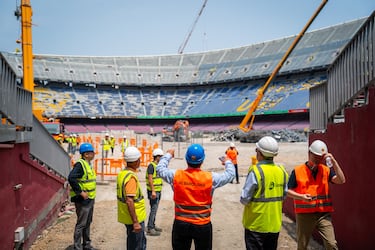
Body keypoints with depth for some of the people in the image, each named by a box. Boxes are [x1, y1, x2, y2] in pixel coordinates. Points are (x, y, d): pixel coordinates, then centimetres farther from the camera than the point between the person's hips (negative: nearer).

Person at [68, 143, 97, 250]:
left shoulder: (88, 164, 12)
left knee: (88, 223, 19)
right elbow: (71, 178, -29)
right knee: (81, 224, -1)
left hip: (90, 199, 10)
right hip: (82, 200, -10)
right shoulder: (80, 164, -18)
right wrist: (81, 192, -25)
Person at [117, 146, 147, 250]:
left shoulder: (122, 173, 6)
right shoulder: (131, 177, -24)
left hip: (127, 217, 9)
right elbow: (129, 201, -29)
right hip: (134, 218, -9)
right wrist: (135, 222, -26)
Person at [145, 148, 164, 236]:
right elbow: (150, 179, -21)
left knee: (155, 209, 16)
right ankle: (150, 229, 1)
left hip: (158, 191, 9)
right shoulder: (151, 165, -16)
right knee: (153, 209, -6)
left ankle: (153, 226, 26)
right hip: (153, 191, -9)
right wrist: (153, 191, -24)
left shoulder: (158, 165, 12)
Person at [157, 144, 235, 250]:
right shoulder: (210, 178, -14)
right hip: (203, 225, -1)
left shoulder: (176, 175, -11)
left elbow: (160, 168, 8)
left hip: (180, 224, 1)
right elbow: (230, 174, 2)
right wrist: (228, 162, 22)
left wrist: (168, 155, 22)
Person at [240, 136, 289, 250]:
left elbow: (244, 199, -18)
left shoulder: (255, 171, -21)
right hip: (275, 224, 6)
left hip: (256, 224, -5)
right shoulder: (281, 171, -2)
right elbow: (284, 195, 8)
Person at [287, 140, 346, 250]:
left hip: (323, 214, 1)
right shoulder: (297, 171, -5)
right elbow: (288, 191, -3)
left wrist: (333, 161, -15)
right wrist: (301, 196, -20)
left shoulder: (326, 170, 4)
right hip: (304, 214, -1)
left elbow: (341, 180, -10)